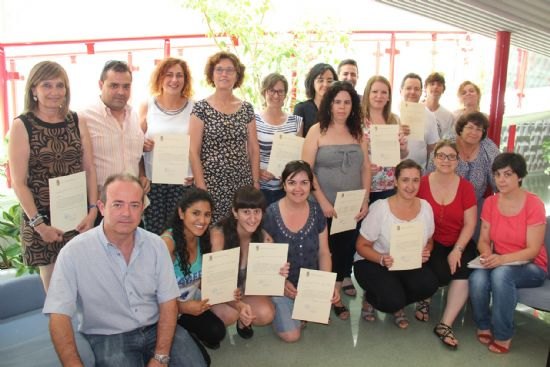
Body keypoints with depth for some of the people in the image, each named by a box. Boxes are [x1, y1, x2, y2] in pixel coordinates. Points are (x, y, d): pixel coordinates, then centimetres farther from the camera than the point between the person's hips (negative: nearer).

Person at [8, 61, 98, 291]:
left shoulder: (78, 121, 5)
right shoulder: (21, 126, -4)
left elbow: (89, 169, 6)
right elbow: (19, 182, -6)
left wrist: (92, 210, -3)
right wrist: (38, 223, -10)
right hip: (42, 217, -2)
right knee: (52, 276, 5)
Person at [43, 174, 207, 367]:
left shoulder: (156, 245, -3)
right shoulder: (74, 252, -14)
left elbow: (168, 302, -2)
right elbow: (59, 317, -14)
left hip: (156, 328, 3)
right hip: (108, 337, -3)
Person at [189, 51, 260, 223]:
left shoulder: (247, 109, 8)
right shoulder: (201, 108, -1)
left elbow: (254, 150, 11)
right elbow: (193, 152, -4)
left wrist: (256, 182, 3)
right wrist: (201, 188, -10)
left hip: (243, 184, 3)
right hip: (211, 183, -3)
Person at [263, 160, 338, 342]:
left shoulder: (316, 211, -5)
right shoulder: (270, 214, -16)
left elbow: (324, 253, 2)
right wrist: (281, 283, -22)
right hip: (280, 284, -4)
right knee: (291, 335, -17)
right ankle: (279, 310, 16)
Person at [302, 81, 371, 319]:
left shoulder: (358, 133, 9)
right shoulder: (317, 131, -3)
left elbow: (366, 169, 10)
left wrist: (365, 201, 1)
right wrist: (323, 201, -14)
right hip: (324, 207, -3)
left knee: (345, 251, 8)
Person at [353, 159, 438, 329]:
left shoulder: (425, 207, -6)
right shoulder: (380, 208, -19)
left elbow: (429, 242, 10)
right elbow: (362, 246, -11)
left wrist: (426, 252, -14)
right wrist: (382, 259, -30)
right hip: (372, 263, -4)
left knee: (429, 284, -24)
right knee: (393, 300, -28)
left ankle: (396, 305, 8)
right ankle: (370, 298, 10)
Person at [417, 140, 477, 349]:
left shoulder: (466, 187, -3)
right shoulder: (422, 183, -6)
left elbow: (470, 224, -3)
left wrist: (457, 250, -14)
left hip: (459, 243, 2)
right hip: (430, 242, -2)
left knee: (463, 270, -24)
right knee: (441, 271, -27)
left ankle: (445, 325, -12)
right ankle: (424, 298, 8)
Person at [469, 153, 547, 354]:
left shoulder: (534, 204, -14)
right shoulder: (490, 202, 0)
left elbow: (533, 250, -17)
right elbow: (483, 240, 3)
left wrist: (501, 259, -32)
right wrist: (487, 254, -20)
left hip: (531, 267, -3)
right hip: (499, 263, 3)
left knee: (501, 274, -36)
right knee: (477, 278, -30)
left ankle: (503, 335, -16)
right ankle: (484, 326, -2)